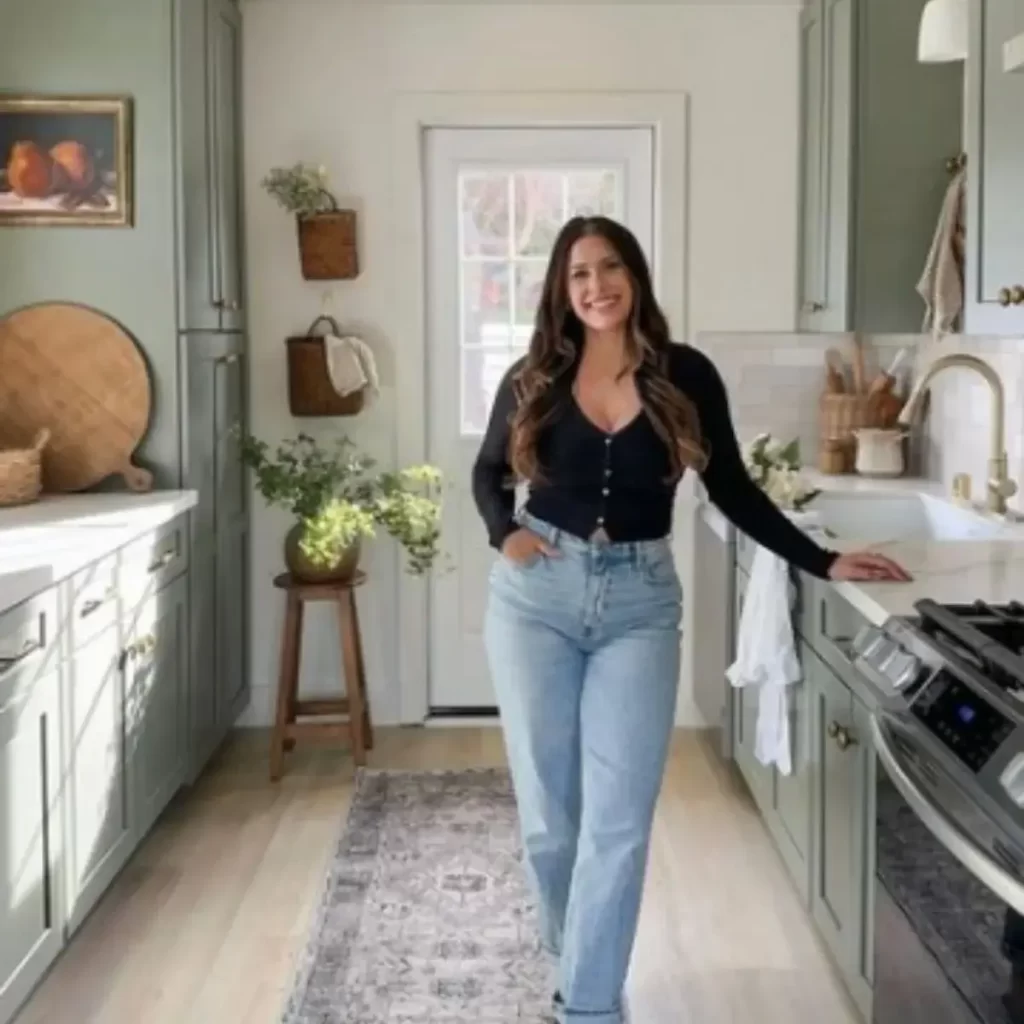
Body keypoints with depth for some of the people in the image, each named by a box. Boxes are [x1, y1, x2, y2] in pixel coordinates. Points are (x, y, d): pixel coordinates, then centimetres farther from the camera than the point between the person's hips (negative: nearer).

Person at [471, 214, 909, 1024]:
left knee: (619, 818, -5)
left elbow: (731, 488, 7)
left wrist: (822, 562, 3)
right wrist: (504, 532, -5)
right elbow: (489, 472, 16)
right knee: (548, 812, 7)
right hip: (537, 597, 1)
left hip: (640, 602, -1)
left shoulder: (686, 377, -2)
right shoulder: (533, 380, 0)